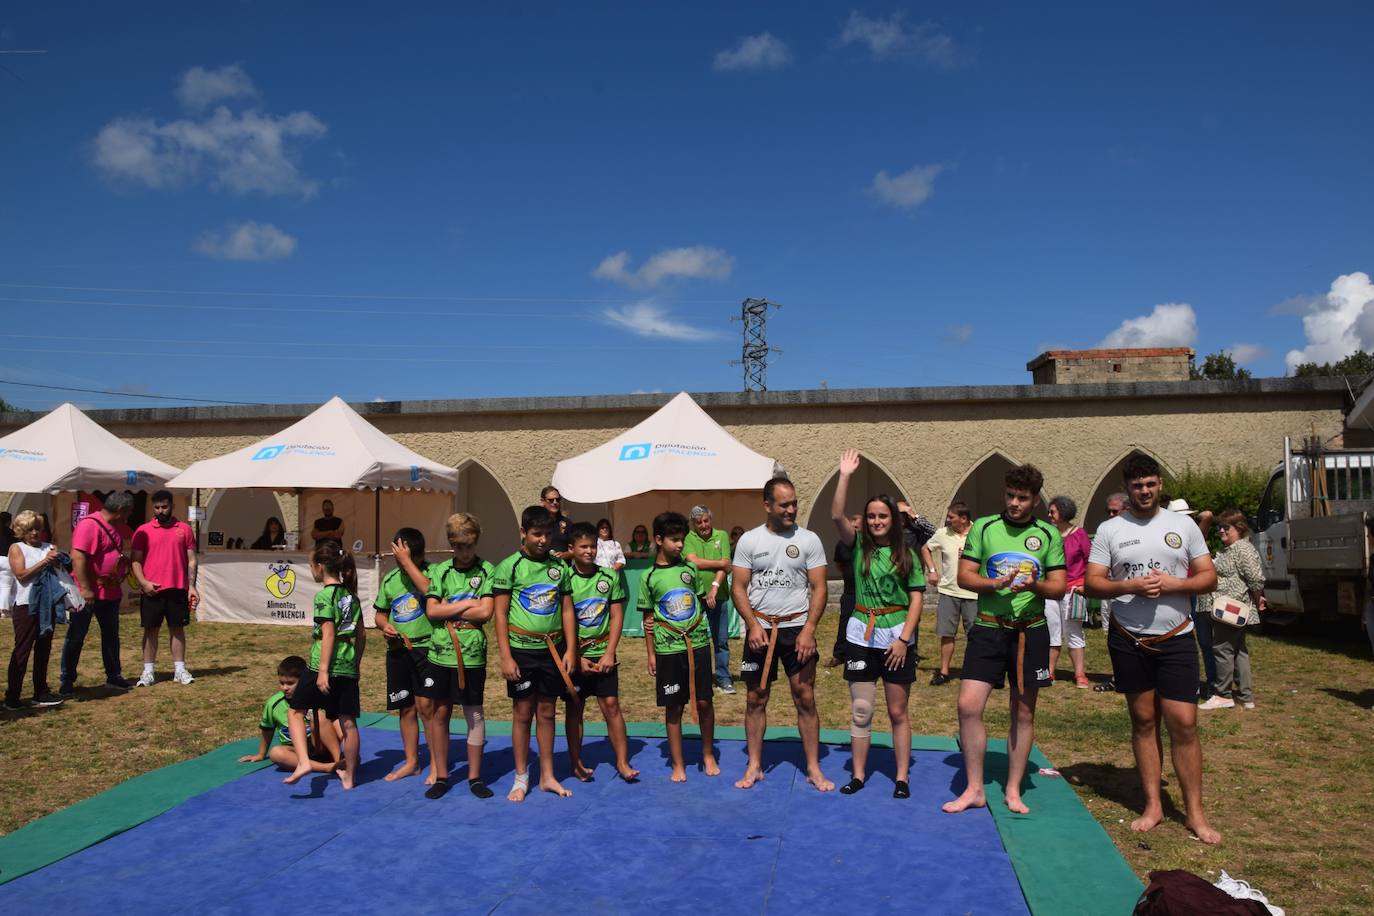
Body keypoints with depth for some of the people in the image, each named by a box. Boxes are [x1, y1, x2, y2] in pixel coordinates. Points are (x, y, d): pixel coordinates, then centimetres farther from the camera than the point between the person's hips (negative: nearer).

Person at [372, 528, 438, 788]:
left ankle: (438, 767, 2)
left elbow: (430, 590, -30)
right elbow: (380, 613, 18)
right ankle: (411, 762, 27)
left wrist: (407, 561, -24)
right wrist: (384, 625, -5)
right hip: (398, 651, 5)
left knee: (426, 706, -9)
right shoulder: (390, 579, 8)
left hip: (426, 647, -5)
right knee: (406, 708, 13)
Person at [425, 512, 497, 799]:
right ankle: (441, 776, 21)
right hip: (440, 653, 3)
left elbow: (485, 612, -12)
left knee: (475, 715, 4)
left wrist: (447, 609, -6)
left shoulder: (487, 571, -1)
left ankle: (474, 777, 15)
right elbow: (431, 611, -3)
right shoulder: (440, 571, 6)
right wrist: (466, 604, -9)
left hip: (472, 654, -2)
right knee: (440, 713, 9)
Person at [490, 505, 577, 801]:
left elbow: (567, 610, 8)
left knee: (547, 712, 10)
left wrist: (570, 649, 1)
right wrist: (506, 657, -10)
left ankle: (547, 776, 20)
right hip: (522, 650, -3)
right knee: (522, 713, 5)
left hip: (553, 650, 3)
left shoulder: (559, 566, 5)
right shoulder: (509, 566, -6)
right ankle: (521, 779, 16)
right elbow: (500, 614, -6)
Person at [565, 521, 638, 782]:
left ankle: (622, 762, 6)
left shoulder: (610, 576, -1)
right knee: (573, 709, 7)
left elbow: (617, 617, 1)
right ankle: (577, 763, 19)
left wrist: (609, 653, -6)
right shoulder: (565, 579, -7)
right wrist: (577, 658, -9)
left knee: (611, 705, 0)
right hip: (574, 655, -1)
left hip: (603, 653, 1)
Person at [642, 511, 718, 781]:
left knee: (704, 701, 5)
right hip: (668, 648, -2)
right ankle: (678, 764, 17)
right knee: (673, 707, 6)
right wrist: (651, 654, 2)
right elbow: (648, 618, 3)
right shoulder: (649, 577, -2)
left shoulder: (689, 568, 4)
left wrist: (694, 624, 3)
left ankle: (708, 754, 25)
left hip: (697, 643, 2)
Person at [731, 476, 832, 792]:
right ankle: (754, 766, 19)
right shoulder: (749, 540, 0)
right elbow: (738, 588, 0)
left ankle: (813, 768, 13)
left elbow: (819, 588, -2)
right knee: (756, 699, 7)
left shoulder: (809, 540, -1)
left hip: (797, 628, -1)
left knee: (805, 699, 2)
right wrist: (753, 625, -12)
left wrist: (809, 629, -12)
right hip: (760, 629, 1)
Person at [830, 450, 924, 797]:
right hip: (862, 635, 1)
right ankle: (858, 775, 17)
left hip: (897, 636, 0)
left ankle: (902, 778, 18)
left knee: (898, 712, 8)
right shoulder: (858, 546, 1)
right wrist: (845, 475, -18)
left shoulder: (907, 555, 2)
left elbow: (916, 599, -1)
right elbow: (836, 516, -14)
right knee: (860, 711, 6)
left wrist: (904, 638, -10)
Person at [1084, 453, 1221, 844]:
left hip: (1176, 639, 0)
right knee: (1144, 721, 8)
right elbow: (1091, 583, -1)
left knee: (1184, 724, -3)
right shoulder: (1110, 529, 1)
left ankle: (1195, 812, 9)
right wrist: (1131, 586, -18)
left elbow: (1209, 577, 4)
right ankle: (1152, 805, 18)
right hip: (1128, 640, 0)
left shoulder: (1183, 525, 4)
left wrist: (1173, 584, -14)